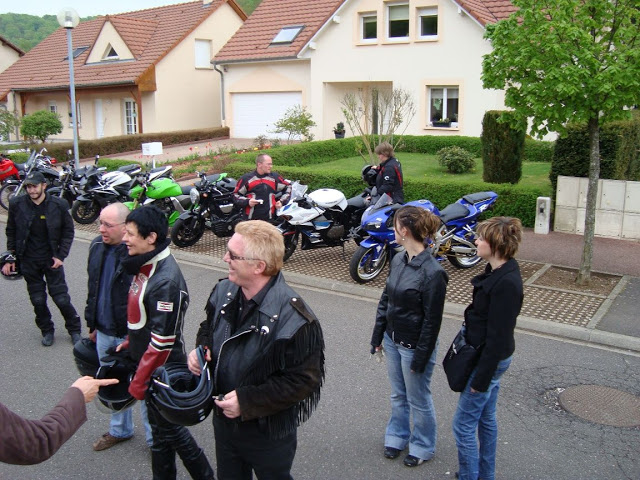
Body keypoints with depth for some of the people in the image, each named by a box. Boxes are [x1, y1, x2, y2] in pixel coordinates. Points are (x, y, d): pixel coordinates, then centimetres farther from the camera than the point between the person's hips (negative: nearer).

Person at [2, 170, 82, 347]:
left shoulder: (58, 205, -8)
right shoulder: (17, 204, -4)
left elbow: (68, 231, 0)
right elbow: (11, 232, 6)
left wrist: (61, 256, -8)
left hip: (51, 259, -2)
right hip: (28, 260, 2)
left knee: (61, 297, 0)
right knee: (37, 299, 9)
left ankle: (74, 330, 18)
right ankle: (47, 330, 28)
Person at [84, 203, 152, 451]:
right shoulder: (97, 247, 1)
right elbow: (93, 288, 13)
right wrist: (92, 324, 17)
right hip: (104, 333, 7)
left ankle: (155, 438, 26)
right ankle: (119, 430, 44)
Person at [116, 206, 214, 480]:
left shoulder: (166, 280, -28)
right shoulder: (144, 266, 1)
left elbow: (163, 340, -26)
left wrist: (139, 381, -20)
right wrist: (129, 343, 13)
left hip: (162, 369, -9)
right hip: (144, 358, 9)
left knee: (165, 429, 8)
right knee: (164, 424, 19)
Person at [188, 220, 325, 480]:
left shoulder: (293, 318, -30)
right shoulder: (224, 291, -8)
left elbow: (303, 380, -25)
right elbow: (209, 327, 12)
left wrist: (247, 401, -26)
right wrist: (201, 349, -10)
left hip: (268, 431, -6)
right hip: (224, 419, 6)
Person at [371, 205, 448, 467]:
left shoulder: (432, 272, -25)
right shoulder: (398, 260, -2)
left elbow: (432, 321, -19)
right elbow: (385, 300, 8)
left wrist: (421, 358, -15)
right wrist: (378, 336, 9)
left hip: (414, 346, -7)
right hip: (393, 340, 7)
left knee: (418, 401, 14)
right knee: (398, 395, 24)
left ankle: (422, 446, 36)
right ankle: (397, 436, 44)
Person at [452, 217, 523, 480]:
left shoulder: (506, 283, -27)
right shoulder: (498, 271, 2)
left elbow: (498, 336, -25)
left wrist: (481, 378, -19)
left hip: (490, 358, -10)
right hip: (486, 354, 10)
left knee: (464, 423, 3)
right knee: (486, 418, 22)